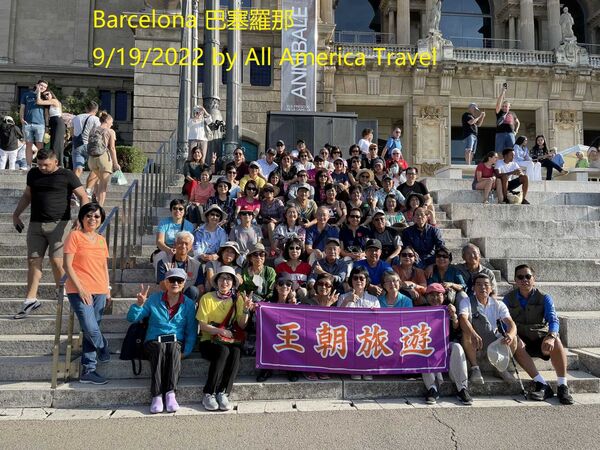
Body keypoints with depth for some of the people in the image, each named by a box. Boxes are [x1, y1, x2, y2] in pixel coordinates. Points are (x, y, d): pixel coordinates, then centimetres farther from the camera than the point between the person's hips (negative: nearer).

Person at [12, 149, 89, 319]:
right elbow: (27, 195, 25)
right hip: (36, 224, 5)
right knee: (33, 261, 3)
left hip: (59, 224, -5)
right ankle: (30, 300, 9)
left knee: (56, 261, -9)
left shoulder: (67, 176, -3)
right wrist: (16, 214, 21)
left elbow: (83, 196, -5)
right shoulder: (33, 174, 12)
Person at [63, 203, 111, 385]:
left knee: (90, 332, 7)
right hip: (80, 291, -5)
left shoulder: (101, 240, 15)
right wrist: (80, 289, -13)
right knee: (91, 329, -15)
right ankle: (103, 348, 16)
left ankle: (88, 370, 13)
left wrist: (108, 289, 13)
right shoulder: (75, 235, -2)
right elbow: (67, 265, -7)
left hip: (99, 291, 5)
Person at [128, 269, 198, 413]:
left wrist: (186, 352, -8)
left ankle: (170, 393, -37)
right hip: (154, 341, 0)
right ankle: (157, 395, -36)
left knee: (174, 348, -35)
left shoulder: (189, 304, 6)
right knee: (160, 349, -35)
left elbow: (191, 332, 6)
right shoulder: (154, 299, 5)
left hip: (176, 342, 0)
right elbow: (132, 318, 3)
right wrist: (140, 303, -15)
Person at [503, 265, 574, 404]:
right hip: (521, 340, 0)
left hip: (541, 339, 0)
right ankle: (542, 385, -35)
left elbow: (553, 319, -16)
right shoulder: (509, 299, 3)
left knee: (556, 342, -33)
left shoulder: (544, 298, 0)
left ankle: (563, 387, -27)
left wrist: (551, 336, -38)